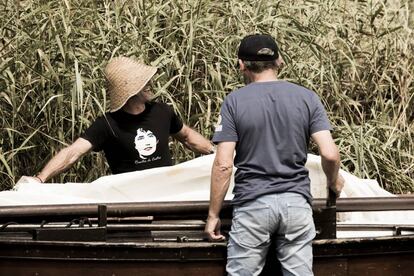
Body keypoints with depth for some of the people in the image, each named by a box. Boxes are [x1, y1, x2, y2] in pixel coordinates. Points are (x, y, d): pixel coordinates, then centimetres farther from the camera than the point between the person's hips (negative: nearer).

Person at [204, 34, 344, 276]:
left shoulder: (235, 101, -3)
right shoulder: (307, 98, 2)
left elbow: (223, 165, -8)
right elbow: (330, 154, -5)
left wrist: (213, 215, 0)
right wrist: (334, 182, 16)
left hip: (252, 204, -2)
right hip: (296, 202, 2)